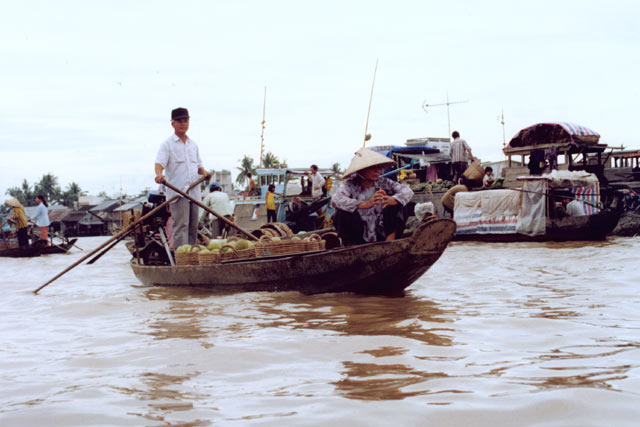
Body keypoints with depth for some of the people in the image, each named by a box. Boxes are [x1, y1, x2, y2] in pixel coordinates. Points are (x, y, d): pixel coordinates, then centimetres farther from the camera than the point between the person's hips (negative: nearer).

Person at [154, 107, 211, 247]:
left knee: (193, 227, 9)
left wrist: (203, 172, 3)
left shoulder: (193, 144, 19)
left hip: (194, 192, 6)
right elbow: (159, 162, -13)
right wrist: (159, 174, -34)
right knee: (181, 225, -13)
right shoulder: (167, 144, 0)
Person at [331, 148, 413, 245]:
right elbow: (335, 200, -29)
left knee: (396, 204, -13)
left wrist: (392, 200, -34)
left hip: (381, 236, 2)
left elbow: (407, 191, -10)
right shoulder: (350, 185, -10)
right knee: (342, 212, -27)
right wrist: (365, 204, -40)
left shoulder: (383, 182, -1)